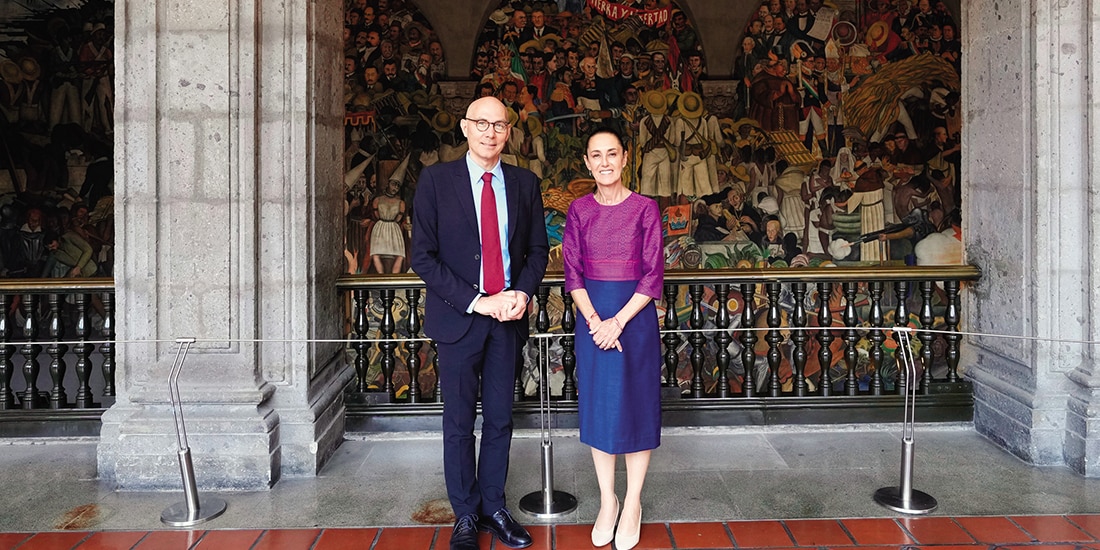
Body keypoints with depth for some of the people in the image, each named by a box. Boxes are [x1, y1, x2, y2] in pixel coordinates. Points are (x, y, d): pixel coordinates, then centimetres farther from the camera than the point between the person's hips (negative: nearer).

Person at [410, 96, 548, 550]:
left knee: (500, 419, 11)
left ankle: (494, 509, 24)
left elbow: (537, 248, 11)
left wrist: (521, 293, -9)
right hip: (459, 316, -3)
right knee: (459, 423, 6)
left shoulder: (525, 183, 6)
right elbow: (422, 256, -8)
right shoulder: (436, 180, -4)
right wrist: (476, 302, -15)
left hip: (508, 315, 3)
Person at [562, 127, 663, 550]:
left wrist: (618, 321, -15)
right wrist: (594, 320, -14)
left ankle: (632, 504, 18)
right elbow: (572, 273, 0)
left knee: (635, 405, 4)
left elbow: (653, 276, -7)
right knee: (597, 406, 8)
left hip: (635, 314, -2)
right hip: (592, 316, 2)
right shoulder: (579, 210, 3)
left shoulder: (645, 209, -4)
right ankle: (607, 501, 22)